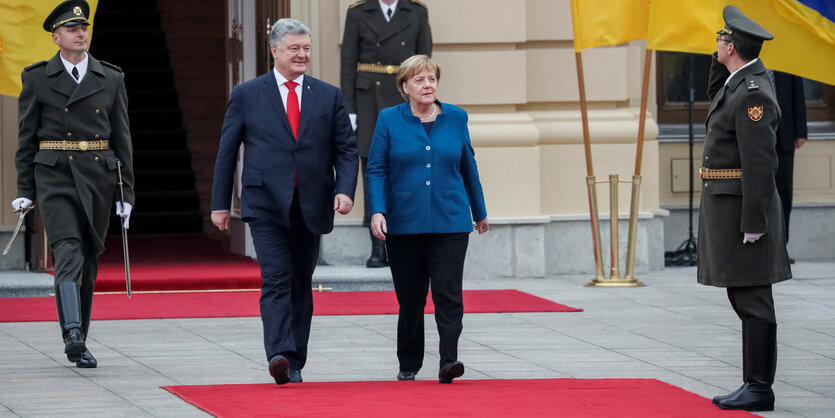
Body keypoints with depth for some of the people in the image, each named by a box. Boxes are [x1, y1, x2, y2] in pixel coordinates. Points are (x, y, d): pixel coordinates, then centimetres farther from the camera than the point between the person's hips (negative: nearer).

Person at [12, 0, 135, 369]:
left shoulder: (111, 79, 9)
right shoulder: (37, 79, 4)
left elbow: (122, 140, 10)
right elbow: (27, 138, 6)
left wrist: (126, 193, 5)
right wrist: (24, 191, 1)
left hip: (98, 178, 3)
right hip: (54, 175, -3)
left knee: (89, 261, 9)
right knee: (68, 254, -18)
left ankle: (78, 341, 20)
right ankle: (73, 337, -27)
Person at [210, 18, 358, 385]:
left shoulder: (329, 96, 9)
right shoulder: (246, 95, 4)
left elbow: (346, 149, 8)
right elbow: (227, 151, 6)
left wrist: (345, 189, -10)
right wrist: (220, 203, 3)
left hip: (311, 206, 3)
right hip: (266, 204, -3)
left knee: (301, 284, 9)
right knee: (276, 280, -16)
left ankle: (295, 364, 17)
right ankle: (279, 355, -27)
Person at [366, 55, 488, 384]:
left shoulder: (456, 118, 7)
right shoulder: (389, 120, 2)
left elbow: (468, 168, 16)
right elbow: (376, 170, 0)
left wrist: (479, 211, 23)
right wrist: (377, 211, -14)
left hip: (450, 221, 0)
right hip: (404, 224, 0)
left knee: (448, 294, -12)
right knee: (410, 298, 7)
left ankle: (449, 360, -17)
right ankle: (408, 365, 20)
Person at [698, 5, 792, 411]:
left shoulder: (753, 94, -19)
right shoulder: (747, 76, 11)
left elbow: (761, 163, -22)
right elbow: (716, 93, 31)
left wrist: (753, 223, -22)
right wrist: (724, 57, 13)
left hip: (742, 208, -10)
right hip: (728, 207, 10)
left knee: (752, 301, -7)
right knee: (744, 298, 11)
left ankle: (759, 389, -5)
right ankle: (753, 385, 15)